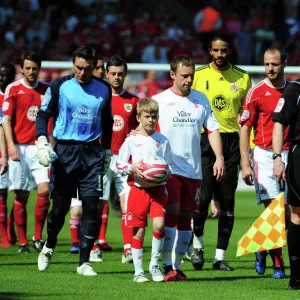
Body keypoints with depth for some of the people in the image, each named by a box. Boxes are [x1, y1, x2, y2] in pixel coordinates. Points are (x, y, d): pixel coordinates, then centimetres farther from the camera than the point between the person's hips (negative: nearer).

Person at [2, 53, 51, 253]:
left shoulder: (47, 89, 9)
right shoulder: (13, 89, 1)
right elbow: (7, 120, -1)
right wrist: (11, 145, -12)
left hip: (40, 147, 2)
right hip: (20, 148, -2)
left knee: (44, 190, -11)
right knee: (21, 195, 0)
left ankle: (38, 237, 2)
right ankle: (23, 242, 6)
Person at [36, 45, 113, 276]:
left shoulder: (103, 89, 7)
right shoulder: (59, 86, -2)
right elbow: (43, 114, 0)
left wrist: (107, 150, 16)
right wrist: (42, 141, -15)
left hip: (92, 153, 2)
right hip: (65, 151, -2)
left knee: (92, 207, -6)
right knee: (60, 206, 1)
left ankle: (84, 262, -2)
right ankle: (49, 247, 30)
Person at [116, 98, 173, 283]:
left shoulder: (163, 140, 7)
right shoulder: (132, 140, 3)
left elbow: (170, 166, 11)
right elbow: (120, 165, 4)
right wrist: (132, 167, -14)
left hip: (158, 189, 1)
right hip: (138, 189, -1)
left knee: (159, 225, -15)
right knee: (139, 231, 2)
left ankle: (154, 265, 3)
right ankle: (138, 271, 12)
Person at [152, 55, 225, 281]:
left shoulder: (201, 100, 10)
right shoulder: (158, 101, 0)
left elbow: (213, 129, 11)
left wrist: (219, 157, -2)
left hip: (193, 170, 4)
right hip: (168, 169, -4)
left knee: (186, 219, 6)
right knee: (170, 215, -12)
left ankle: (177, 266, 12)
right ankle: (167, 266, -11)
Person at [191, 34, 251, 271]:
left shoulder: (242, 78, 7)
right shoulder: (198, 75, 3)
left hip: (232, 141, 2)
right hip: (204, 139, -2)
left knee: (227, 202, 2)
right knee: (202, 196, -12)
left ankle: (220, 256, 8)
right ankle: (198, 244, 11)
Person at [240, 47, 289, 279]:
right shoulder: (257, 92, -2)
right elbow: (245, 128, -1)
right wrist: (245, 164, -8)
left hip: (290, 154, 3)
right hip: (265, 154, -3)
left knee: (291, 210, -2)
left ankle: (262, 249, 17)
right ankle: (277, 263, 2)